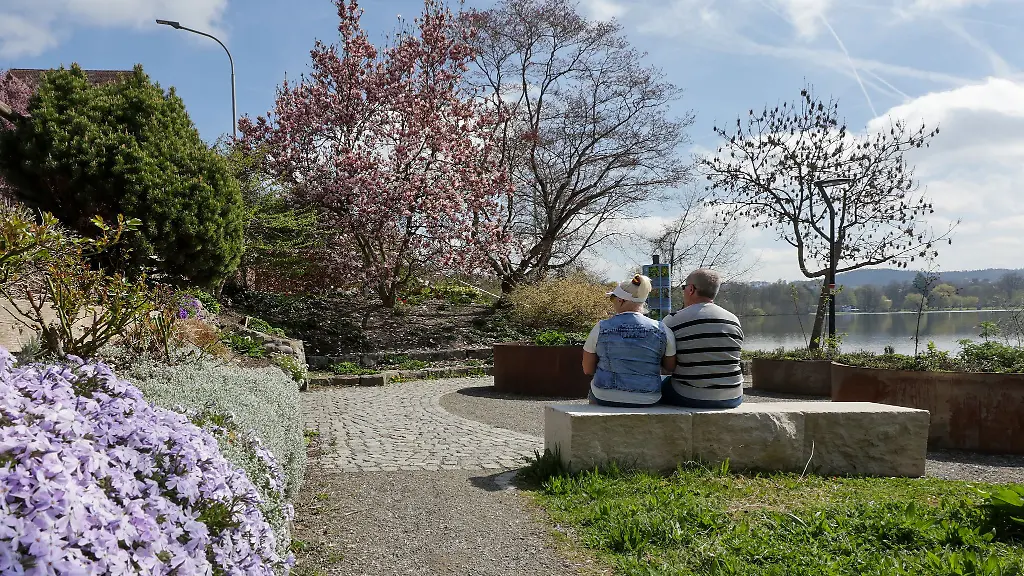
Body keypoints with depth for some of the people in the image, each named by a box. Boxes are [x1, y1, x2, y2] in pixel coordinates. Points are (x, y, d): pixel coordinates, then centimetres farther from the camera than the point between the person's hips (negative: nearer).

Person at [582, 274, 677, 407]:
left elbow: (587, 370, -1)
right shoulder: (662, 330, -7)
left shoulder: (601, 328, -9)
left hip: (605, 399, -1)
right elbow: (670, 369, 2)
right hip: (647, 401, 1)